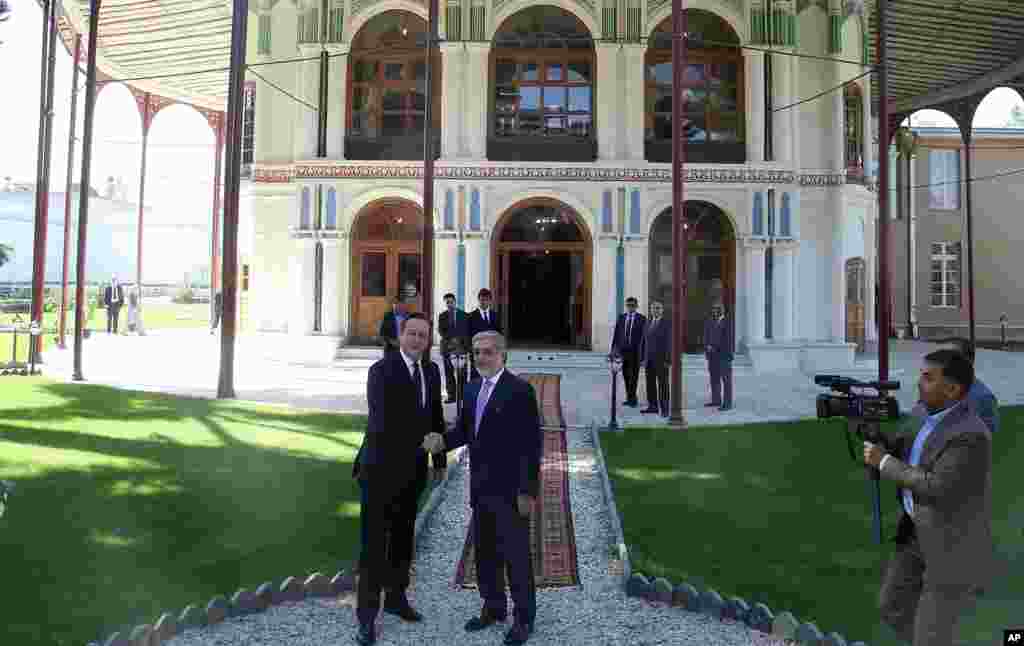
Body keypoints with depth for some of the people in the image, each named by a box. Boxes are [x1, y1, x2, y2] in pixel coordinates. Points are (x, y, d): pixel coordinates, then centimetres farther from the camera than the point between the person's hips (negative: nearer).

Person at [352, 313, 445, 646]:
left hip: (413, 468, 6)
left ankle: (396, 597, 37)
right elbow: (382, 423, -26)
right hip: (381, 467, -6)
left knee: (403, 537, 19)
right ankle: (367, 615, 14)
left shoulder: (431, 371, 4)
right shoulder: (381, 370, -17)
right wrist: (423, 439, -21)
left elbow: (435, 417, 11)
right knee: (374, 543, 2)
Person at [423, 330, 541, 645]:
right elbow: (464, 429, 14)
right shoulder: (472, 388, 9)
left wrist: (527, 491, -16)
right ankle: (493, 607, 35)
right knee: (484, 552, 17)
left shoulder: (520, 390, -13)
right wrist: (442, 440, -8)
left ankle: (524, 617, 21)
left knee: (516, 554, 5)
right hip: (480, 487, 7)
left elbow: (531, 443, -14)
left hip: (511, 488, -7)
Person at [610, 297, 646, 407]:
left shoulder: (642, 319, -2)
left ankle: (631, 398, 0)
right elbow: (616, 335, 8)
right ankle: (632, 398, 18)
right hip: (623, 351, 4)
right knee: (626, 376, 8)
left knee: (634, 376, -4)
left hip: (636, 352, -4)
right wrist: (613, 350, 2)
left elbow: (644, 336, -4)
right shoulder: (621, 318, 8)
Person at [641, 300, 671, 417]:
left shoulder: (667, 323, -6)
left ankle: (664, 409, -1)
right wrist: (643, 358, 8)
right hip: (649, 359, 6)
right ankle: (653, 406, 14)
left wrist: (668, 360, -16)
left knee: (663, 384, -4)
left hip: (661, 359, -6)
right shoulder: (648, 323, 12)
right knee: (650, 383, 7)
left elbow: (669, 342, -11)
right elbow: (644, 342, 13)